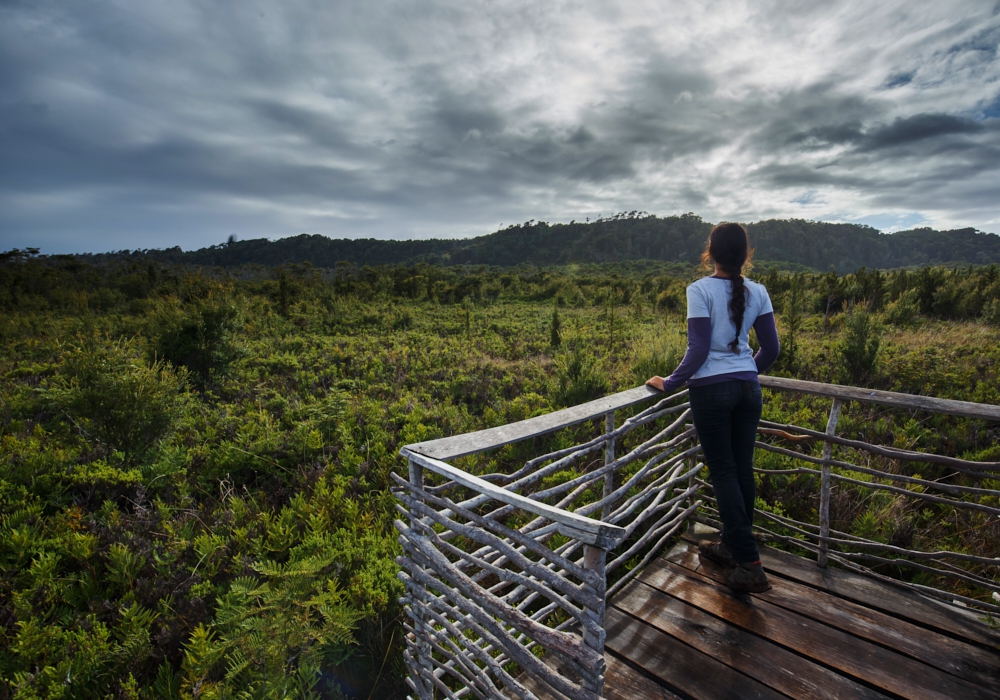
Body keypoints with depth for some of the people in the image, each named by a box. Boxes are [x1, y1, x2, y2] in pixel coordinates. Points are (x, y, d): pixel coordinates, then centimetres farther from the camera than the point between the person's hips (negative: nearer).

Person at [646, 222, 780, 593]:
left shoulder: (700, 290, -11)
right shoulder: (757, 292, 4)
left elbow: (698, 350, -14)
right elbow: (771, 349, 8)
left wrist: (669, 382, -5)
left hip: (711, 389, -5)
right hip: (748, 388, 6)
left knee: (723, 472, 3)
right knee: (742, 469, 13)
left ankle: (749, 563, 7)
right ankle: (733, 545, 30)